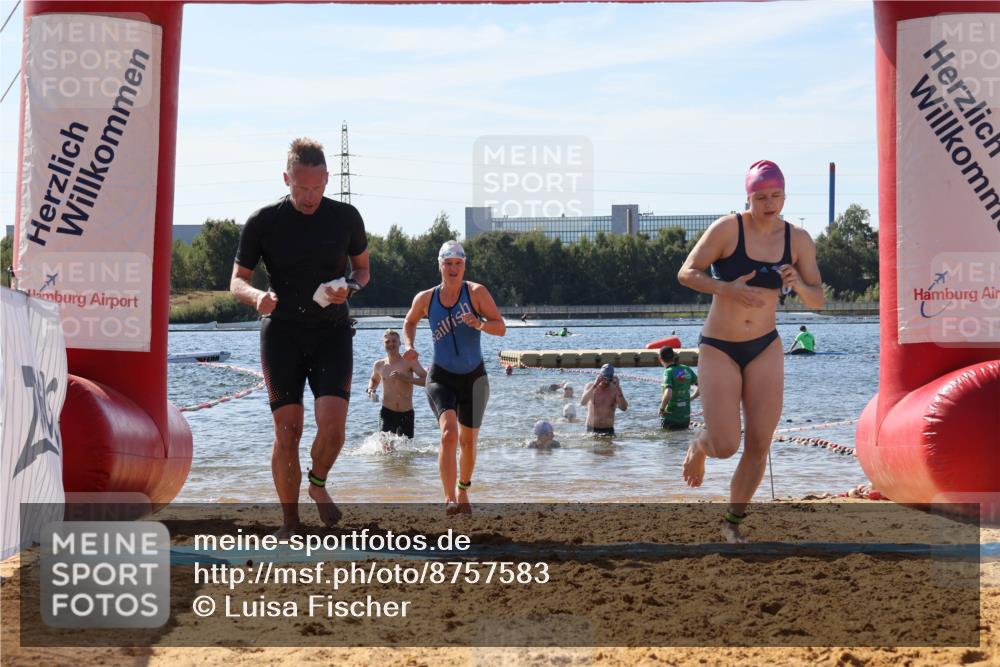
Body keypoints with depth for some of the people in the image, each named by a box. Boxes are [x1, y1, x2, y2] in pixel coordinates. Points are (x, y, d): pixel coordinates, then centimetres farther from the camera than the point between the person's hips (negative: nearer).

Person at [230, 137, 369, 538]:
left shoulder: (346, 218, 2)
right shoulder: (263, 222, -2)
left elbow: (362, 268, 16)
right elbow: (237, 280, 4)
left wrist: (348, 289, -7)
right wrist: (256, 296, -19)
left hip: (332, 332, 1)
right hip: (282, 333, -1)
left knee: (332, 423, -16)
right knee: (287, 430, -5)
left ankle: (318, 484, 16)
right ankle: (289, 520, 10)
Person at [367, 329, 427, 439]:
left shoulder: (409, 362, -4)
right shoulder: (379, 365, 7)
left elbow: (427, 380, -14)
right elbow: (374, 380, 29)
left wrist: (406, 378, -24)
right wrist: (371, 389, 7)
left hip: (406, 413, -1)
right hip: (387, 412, 1)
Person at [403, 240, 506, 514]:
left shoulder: (476, 292, -7)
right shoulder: (425, 299, -1)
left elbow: (501, 327, -10)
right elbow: (410, 322, 20)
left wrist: (480, 324, -29)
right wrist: (409, 346, 1)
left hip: (474, 378, 1)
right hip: (441, 377, -1)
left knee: (468, 441, 11)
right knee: (448, 432, -24)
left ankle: (463, 492, 38)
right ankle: (449, 499, -28)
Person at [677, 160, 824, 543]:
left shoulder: (798, 241, -1)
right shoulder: (728, 228, -12)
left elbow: (817, 300, 3)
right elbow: (686, 273, -10)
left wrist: (798, 285, -19)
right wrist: (729, 289, -26)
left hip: (765, 349, 3)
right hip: (719, 349, -3)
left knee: (759, 446, -3)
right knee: (725, 447, -10)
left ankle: (733, 519, 18)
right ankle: (698, 448, 29)